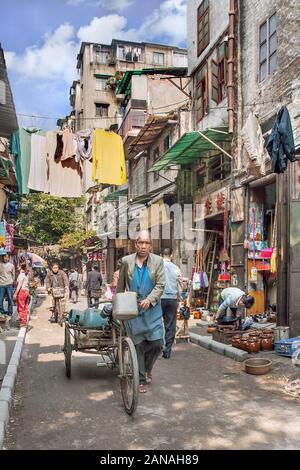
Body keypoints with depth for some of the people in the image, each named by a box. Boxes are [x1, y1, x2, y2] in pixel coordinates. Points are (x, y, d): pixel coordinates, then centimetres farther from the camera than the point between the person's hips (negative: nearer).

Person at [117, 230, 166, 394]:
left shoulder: (158, 261, -1)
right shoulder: (127, 261, 1)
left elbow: (160, 285, -5)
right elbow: (120, 286, 9)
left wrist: (149, 299, -19)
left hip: (152, 308, 0)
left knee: (157, 342, -3)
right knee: (138, 345, 3)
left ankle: (147, 367, 27)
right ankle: (141, 379, 16)